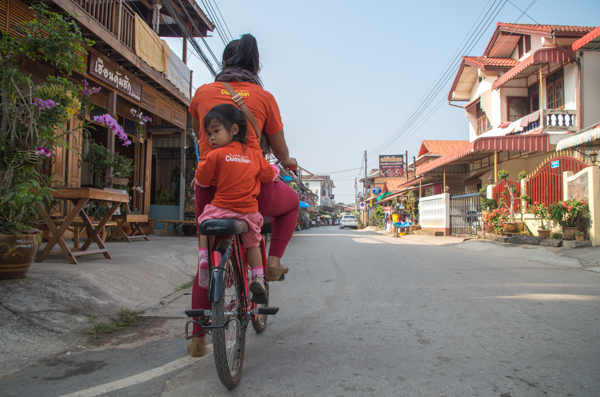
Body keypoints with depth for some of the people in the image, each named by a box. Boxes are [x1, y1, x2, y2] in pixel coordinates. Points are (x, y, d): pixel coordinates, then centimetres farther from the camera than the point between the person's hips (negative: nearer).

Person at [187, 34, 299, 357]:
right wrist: (288, 162, 35)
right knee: (291, 203, 30)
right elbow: (280, 151, 12)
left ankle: (197, 337, 21)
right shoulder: (264, 97, 5)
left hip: (210, 186, 3)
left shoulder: (203, 92, 11)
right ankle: (272, 261, 14)